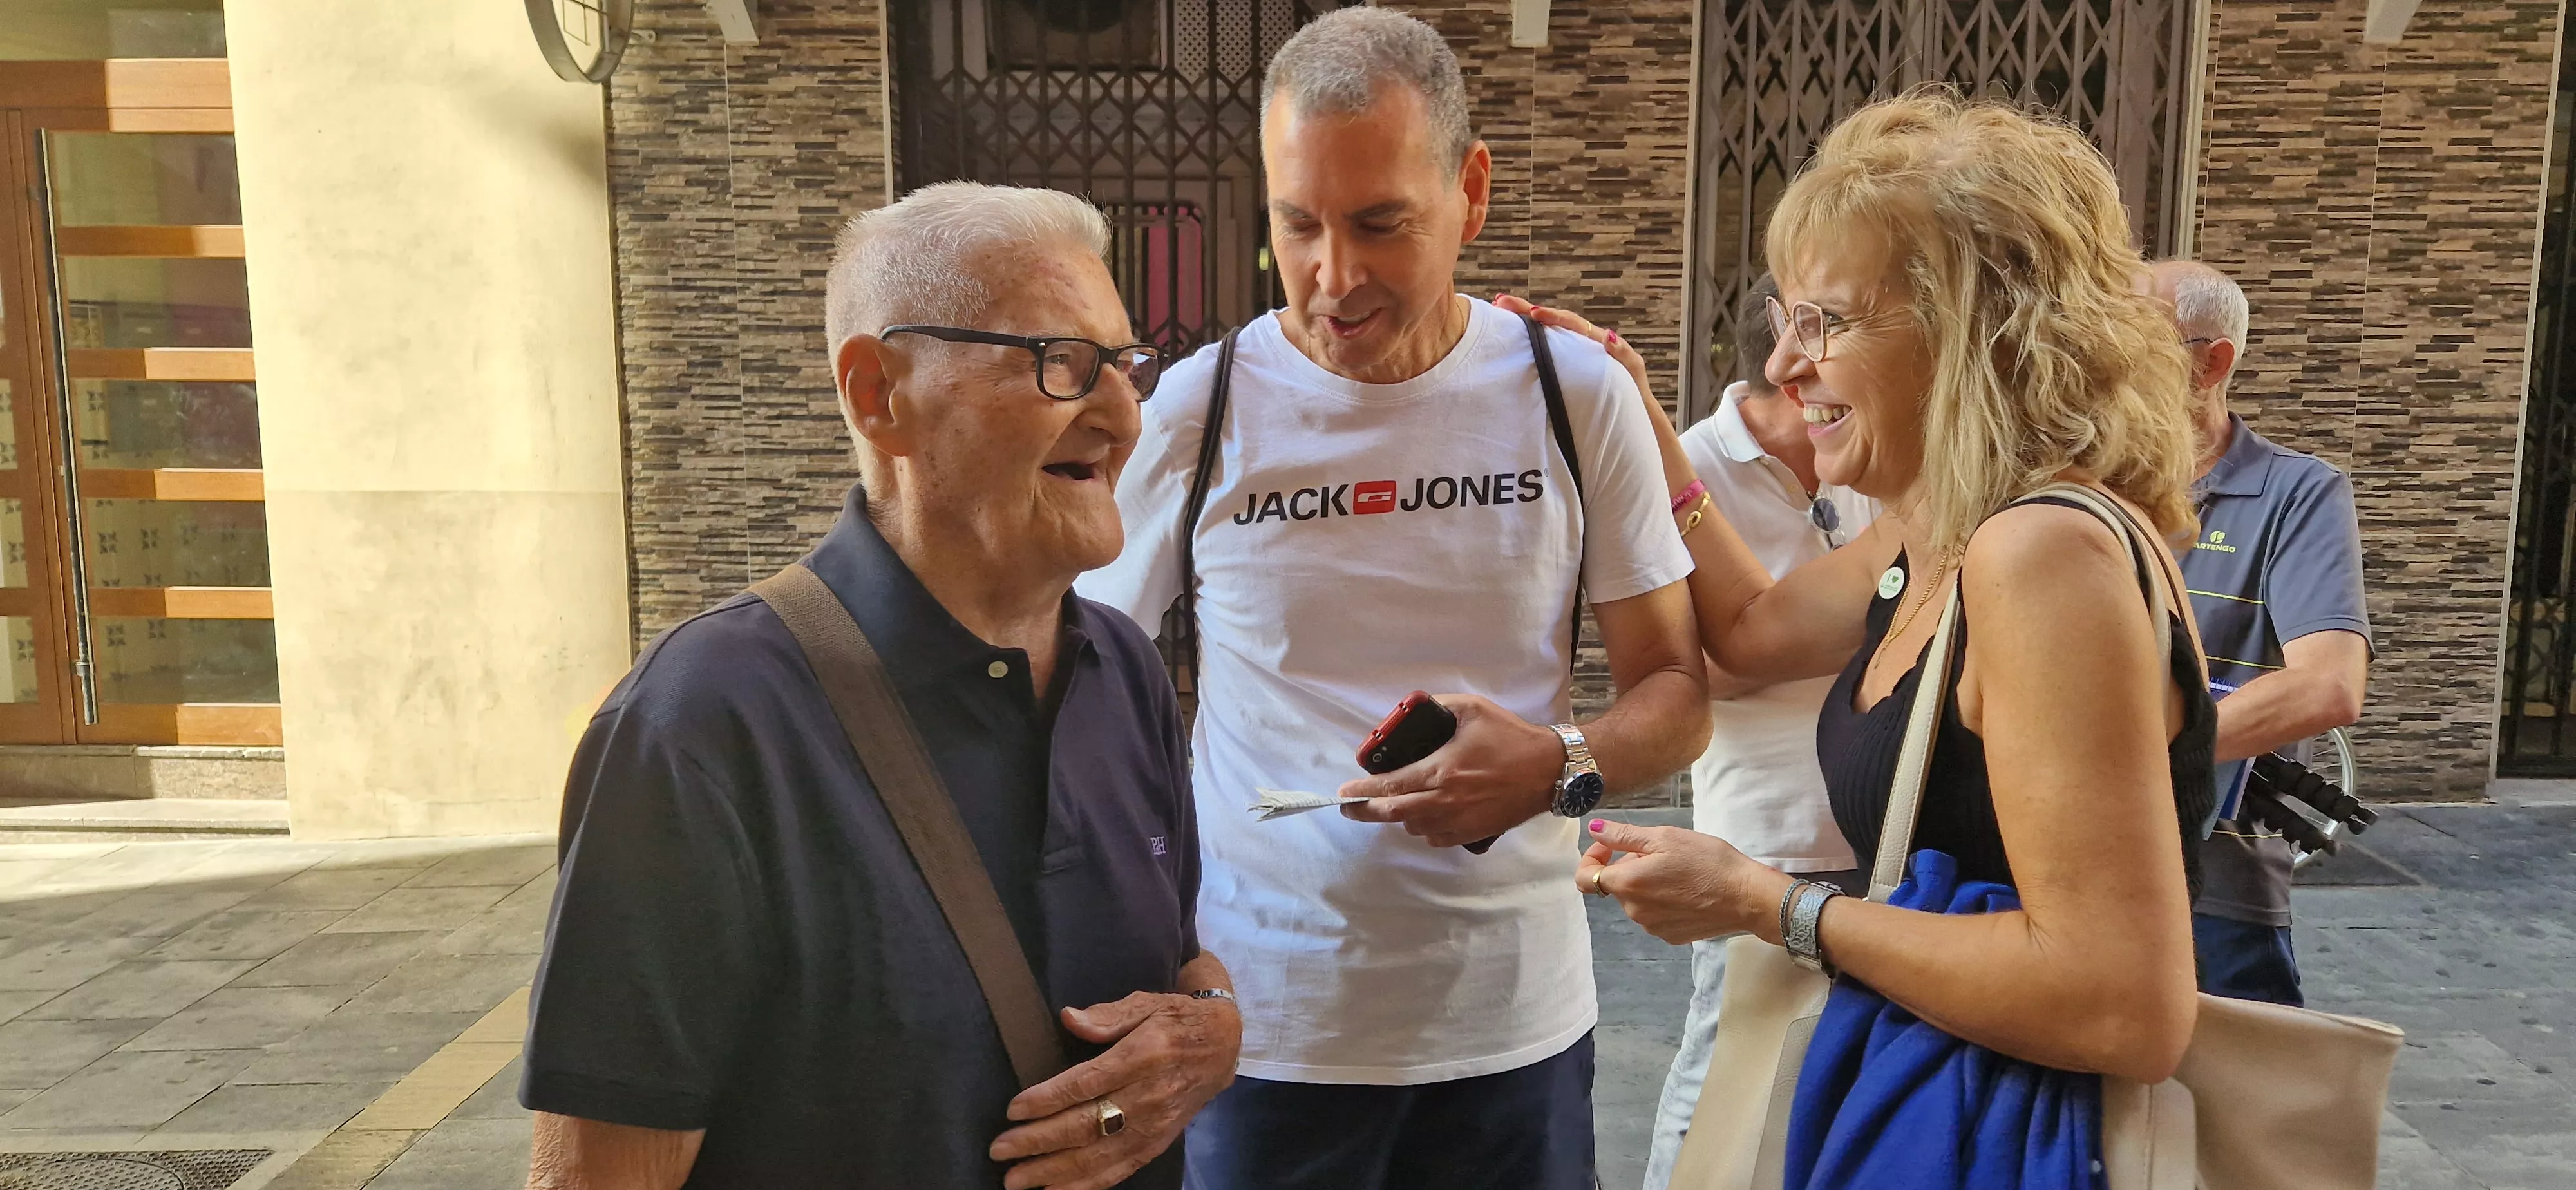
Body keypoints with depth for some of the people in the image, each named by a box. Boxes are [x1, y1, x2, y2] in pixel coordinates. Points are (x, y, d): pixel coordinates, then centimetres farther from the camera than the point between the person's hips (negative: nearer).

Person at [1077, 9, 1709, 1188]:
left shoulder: (1575, 393, -5)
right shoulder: (1195, 413, -7)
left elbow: (1677, 694, 2)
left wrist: (1560, 766, -19)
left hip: (1515, 1015, 1)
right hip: (1264, 1022, -1)